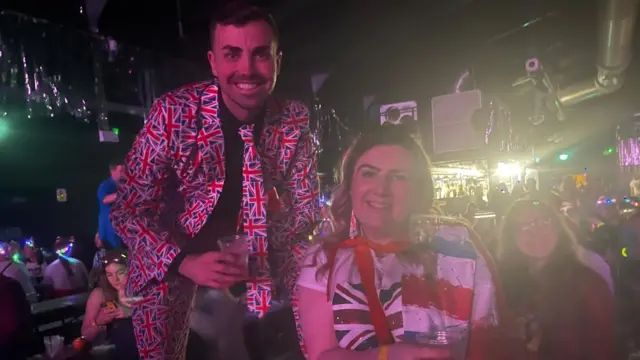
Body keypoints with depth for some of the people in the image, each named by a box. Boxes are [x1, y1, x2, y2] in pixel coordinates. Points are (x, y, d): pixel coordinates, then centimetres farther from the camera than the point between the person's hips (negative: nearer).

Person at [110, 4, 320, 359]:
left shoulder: (294, 121, -13)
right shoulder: (174, 112, -20)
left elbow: (306, 207, -3)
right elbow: (127, 208, -16)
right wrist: (185, 262, -29)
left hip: (250, 267, 2)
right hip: (169, 267, -2)